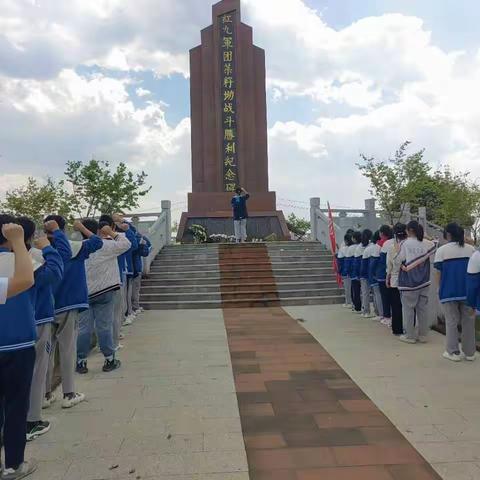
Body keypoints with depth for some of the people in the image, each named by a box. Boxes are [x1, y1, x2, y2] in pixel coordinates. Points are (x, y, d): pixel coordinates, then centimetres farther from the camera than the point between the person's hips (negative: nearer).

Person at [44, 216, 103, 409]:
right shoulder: (71, 248, -9)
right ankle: (69, 394, 11)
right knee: (68, 350, 4)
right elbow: (97, 242, -2)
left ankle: (45, 394, 19)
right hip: (67, 306, -3)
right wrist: (82, 228, 9)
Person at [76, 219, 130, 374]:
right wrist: (112, 233, 5)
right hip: (104, 291, -2)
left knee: (84, 328, 9)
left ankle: (81, 362, 17)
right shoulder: (105, 245, -11)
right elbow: (126, 244, -2)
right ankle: (109, 360, 16)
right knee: (104, 327, 6)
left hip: (84, 293, 2)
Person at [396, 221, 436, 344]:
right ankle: (423, 335, 19)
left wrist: (397, 251, 7)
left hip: (409, 282, -5)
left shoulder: (405, 243, -12)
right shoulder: (427, 243, 2)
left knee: (408, 308, 4)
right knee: (423, 308, 12)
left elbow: (398, 260, -10)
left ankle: (410, 336, 10)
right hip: (424, 281, 5)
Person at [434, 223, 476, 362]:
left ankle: (453, 352, 10)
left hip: (449, 291, -3)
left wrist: (442, 289, 8)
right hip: (468, 291, 3)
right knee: (468, 321, 11)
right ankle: (469, 352, 20)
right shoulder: (471, 249, 3)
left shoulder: (442, 250, -7)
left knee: (451, 322, 6)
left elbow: (439, 273, -6)